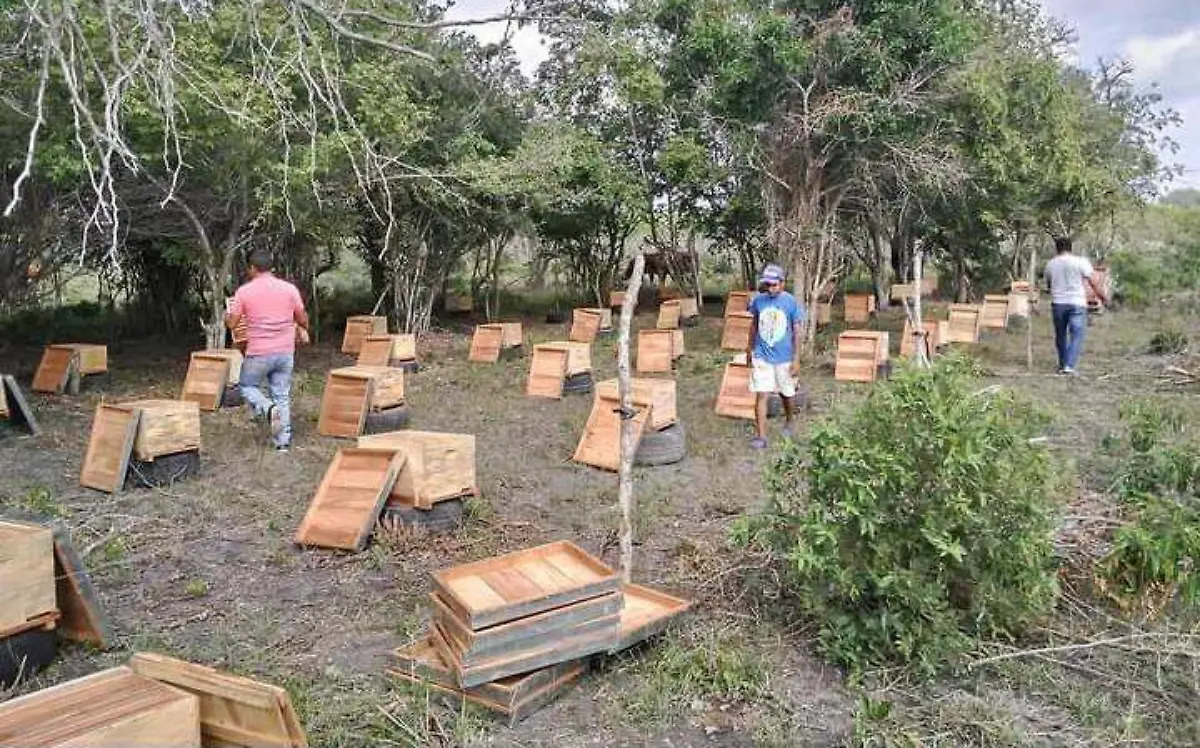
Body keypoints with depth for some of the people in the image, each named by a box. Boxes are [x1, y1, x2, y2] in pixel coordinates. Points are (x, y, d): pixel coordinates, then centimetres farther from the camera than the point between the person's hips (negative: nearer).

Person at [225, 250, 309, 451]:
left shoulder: (244, 291, -6)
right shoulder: (289, 288, -1)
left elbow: (232, 323, -1)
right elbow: (303, 319, 5)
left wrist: (227, 315, 22)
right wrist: (303, 330, 28)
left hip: (258, 353, -2)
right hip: (285, 352, 3)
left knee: (247, 386, 19)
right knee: (282, 395, 11)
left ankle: (267, 408, -10)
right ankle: (283, 441, 11)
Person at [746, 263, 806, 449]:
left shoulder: (792, 302, -11)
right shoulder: (758, 300, -4)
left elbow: (797, 332, -7)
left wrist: (796, 359, -9)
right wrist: (750, 348, 16)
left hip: (784, 358, -1)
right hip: (761, 356, 1)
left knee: (786, 394, 16)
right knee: (761, 395, -6)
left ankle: (789, 423, 41)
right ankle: (761, 436, -2)